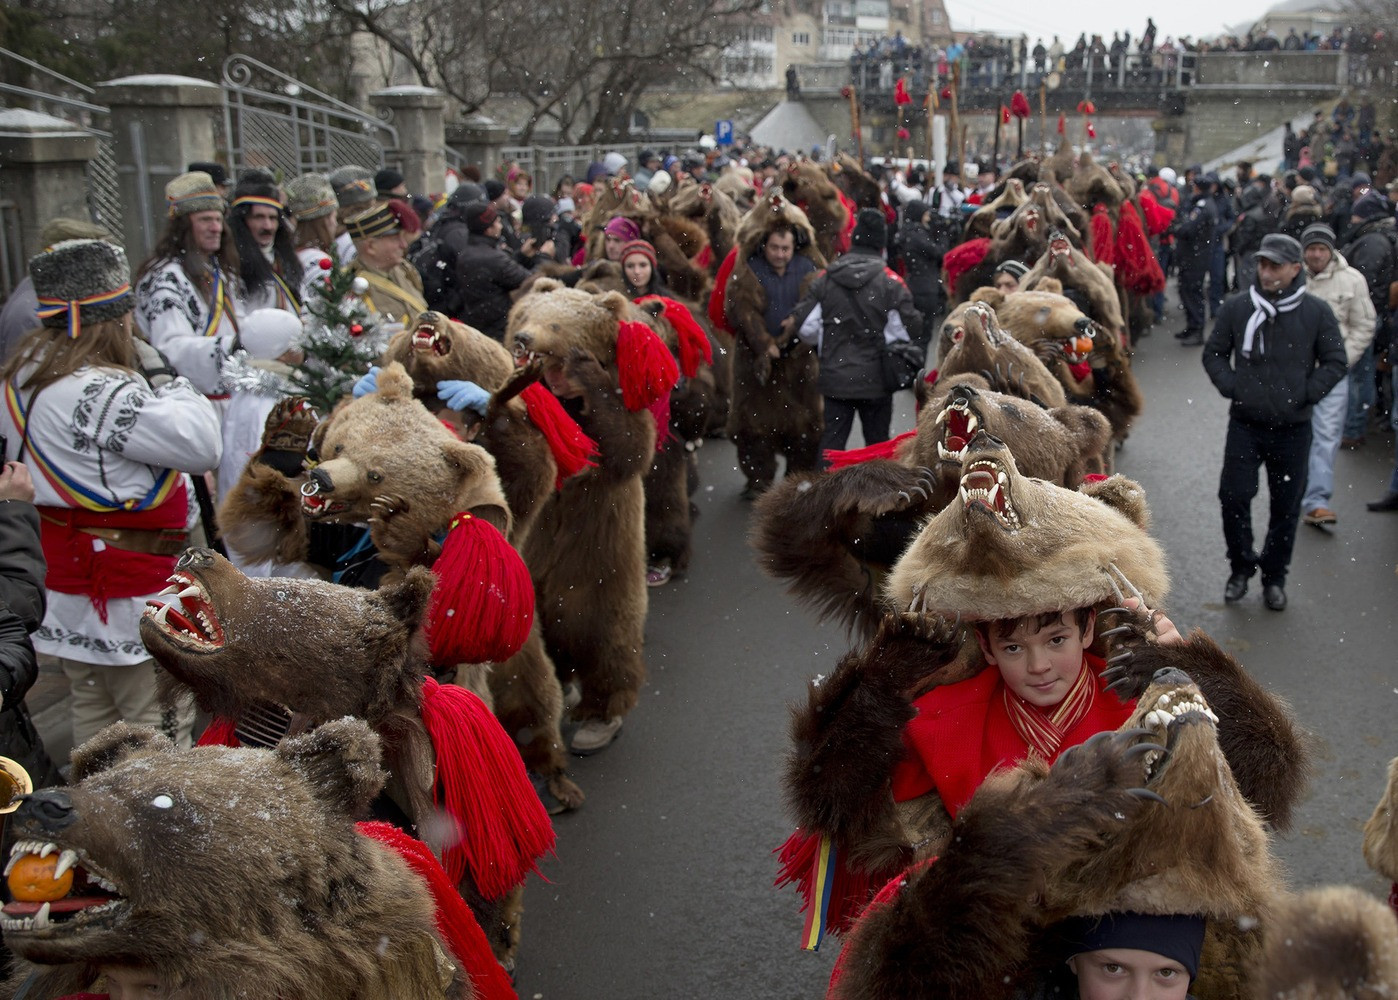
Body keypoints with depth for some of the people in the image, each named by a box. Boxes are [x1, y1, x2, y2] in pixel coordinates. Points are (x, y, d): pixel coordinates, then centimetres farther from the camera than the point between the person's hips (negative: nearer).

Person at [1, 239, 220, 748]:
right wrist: (176, 389, -3)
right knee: (161, 726, -1)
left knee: (94, 717, 21)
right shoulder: (102, 391, -25)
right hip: (131, 591, -10)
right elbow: (202, 447, -23)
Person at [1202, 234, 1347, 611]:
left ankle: (1274, 576, 24)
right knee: (1233, 497, -2)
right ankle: (1241, 566, 20)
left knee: (1286, 507, 9)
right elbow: (1214, 353, 9)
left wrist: (1305, 395, -6)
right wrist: (1230, 387, -4)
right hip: (1244, 424, 0)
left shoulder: (1316, 312, -3)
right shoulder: (1237, 307, -2)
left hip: (1293, 428, 0)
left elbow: (1335, 363, 4)